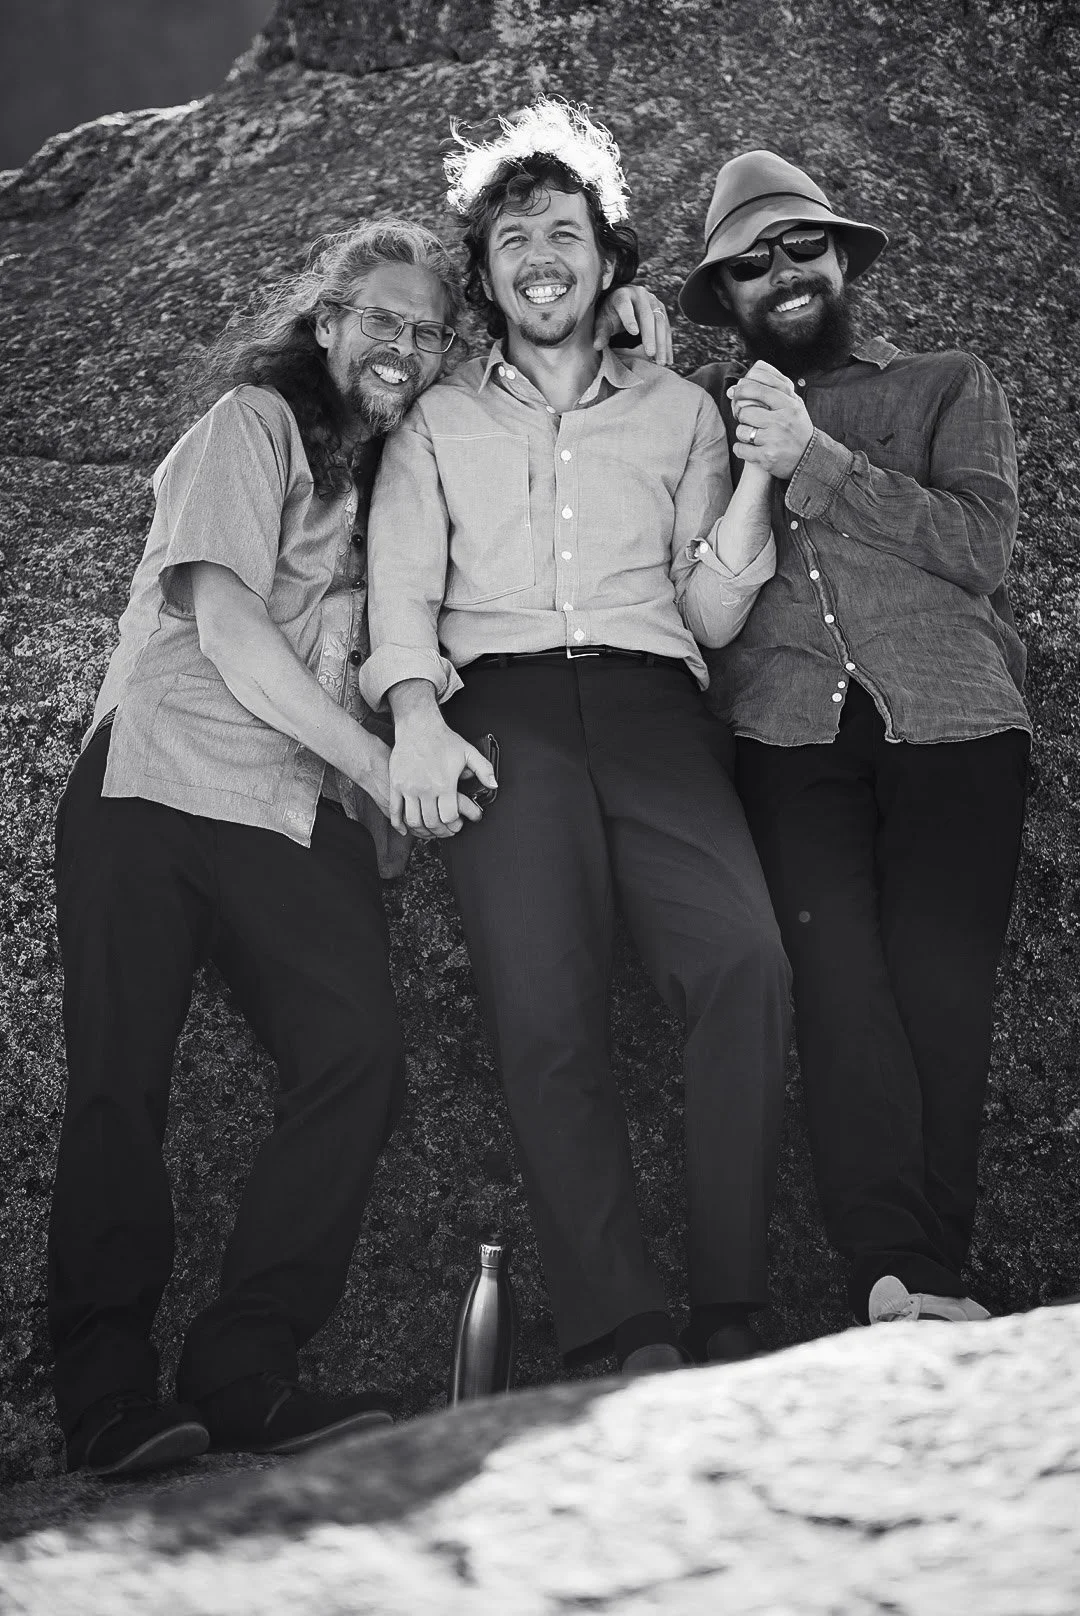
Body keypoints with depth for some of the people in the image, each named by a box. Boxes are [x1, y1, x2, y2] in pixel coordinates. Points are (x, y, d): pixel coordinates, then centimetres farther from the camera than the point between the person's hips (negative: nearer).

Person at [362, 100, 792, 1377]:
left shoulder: (677, 411, 24)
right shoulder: (438, 423, 22)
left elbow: (712, 615, 18)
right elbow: (401, 589, 9)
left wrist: (759, 473, 5)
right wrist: (417, 716, -10)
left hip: (647, 701, 1)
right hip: (500, 709, 0)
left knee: (744, 962, -27)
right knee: (544, 1017, -23)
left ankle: (730, 1323, -24)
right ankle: (629, 1338, -25)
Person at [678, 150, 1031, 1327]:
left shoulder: (950, 389, 18)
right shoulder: (702, 409, 20)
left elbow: (977, 546, 1)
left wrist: (814, 461, -5)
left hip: (950, 724, 0)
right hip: (785, 734, 0)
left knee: (938, 989, -10)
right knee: (837, 976, -18)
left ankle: (906, 1285, -5)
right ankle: (906, 1275, -21)